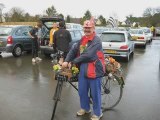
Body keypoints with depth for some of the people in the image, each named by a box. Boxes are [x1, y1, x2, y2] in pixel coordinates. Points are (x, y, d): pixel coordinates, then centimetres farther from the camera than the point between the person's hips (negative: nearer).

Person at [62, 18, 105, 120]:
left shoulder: (96, 40, -15)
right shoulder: (82, 39, 12)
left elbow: (87, 55, -23)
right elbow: (74, 50, 6)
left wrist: (73, 62, -16)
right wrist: (66, 61, -9)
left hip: (94, 70, -7)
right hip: (83, 69, 7)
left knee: (95, 93, 5)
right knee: (82, 91, 17)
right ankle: (85, 108, 40)